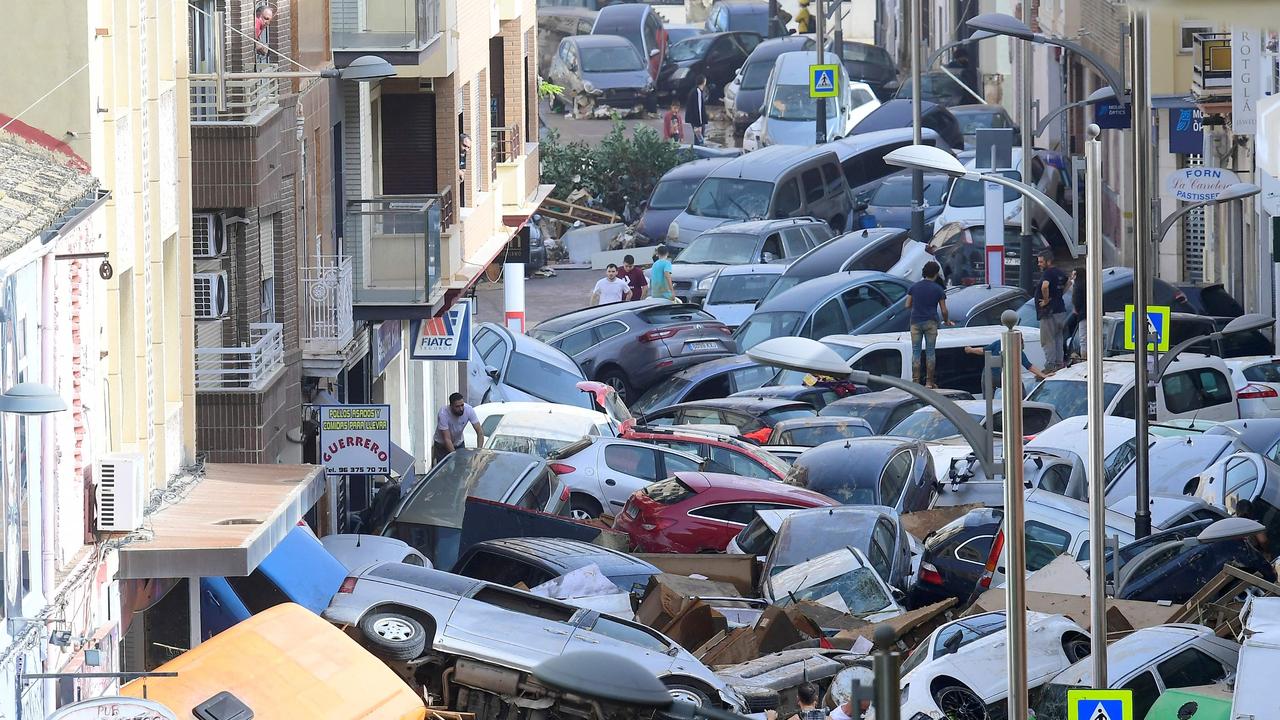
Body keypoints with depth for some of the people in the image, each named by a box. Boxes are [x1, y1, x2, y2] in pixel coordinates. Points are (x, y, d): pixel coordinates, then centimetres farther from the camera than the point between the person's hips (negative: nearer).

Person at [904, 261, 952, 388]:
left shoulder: (914, 287, 4)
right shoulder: (938, 289, -3)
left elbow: (908, 305, 5)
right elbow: (944, 310, -3)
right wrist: (946, 321, 17)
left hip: (916, 321, 2)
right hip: (931, 322, -2)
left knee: (916, 352, 3)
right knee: (930, 351, 3)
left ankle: (916, 381, -3)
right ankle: (929, 382, 2)